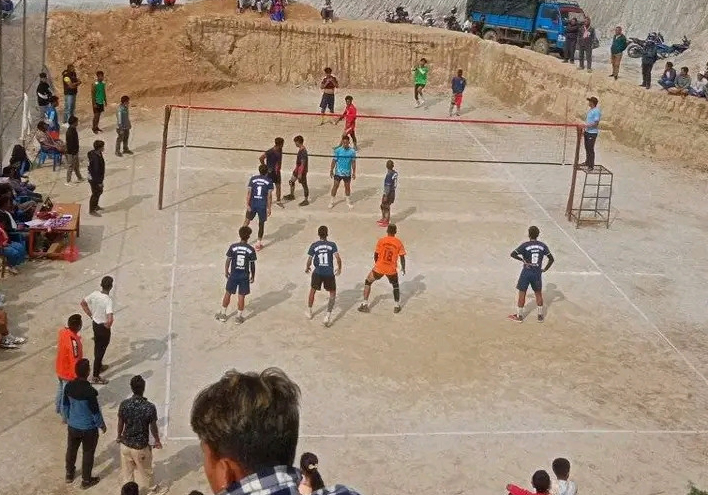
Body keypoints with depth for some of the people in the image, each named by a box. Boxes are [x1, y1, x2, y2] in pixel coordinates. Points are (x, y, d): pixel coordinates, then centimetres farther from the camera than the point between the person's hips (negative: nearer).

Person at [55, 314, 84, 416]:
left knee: (61, 388, 29)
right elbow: (75, 361, -28)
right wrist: (77, 377, -17)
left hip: (60, 368, 9)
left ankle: (59, 408, 50)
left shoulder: (63, 331, -11)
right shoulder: (74, 341, -36)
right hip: (69, 372, -8)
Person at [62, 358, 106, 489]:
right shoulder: (90, 391, -31)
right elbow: (95, 412, -20)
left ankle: (69, 475, 45)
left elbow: (65, 406, 0)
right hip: (88, 428, -5)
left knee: (71, 450, 25)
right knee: (88, 453, 15)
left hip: (72, 426, 5)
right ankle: (86, 480, 31)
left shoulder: (69, 386, -14)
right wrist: (102, 425, -2)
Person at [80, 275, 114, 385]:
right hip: (103, 327, -7)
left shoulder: (95, 294, -10)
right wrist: (108, 326, -17)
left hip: (95, 324, 7)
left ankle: (99, 366, 50)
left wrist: (91, 315, 10)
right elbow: (110, 319, -39)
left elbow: (83, 303, 6)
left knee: (97, 346, 28)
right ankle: (95, 377, 17)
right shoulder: (108, 300, -31)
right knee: (100, 351, 6)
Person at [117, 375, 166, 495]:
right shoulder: (150, 407, -24)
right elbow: (153, 427, -10)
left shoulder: (124, 404, -16)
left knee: (127, 471, 21)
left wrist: (119, 436, 20)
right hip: (141, 446, -2)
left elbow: (120, 423, -1)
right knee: (146, 471, 22)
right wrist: (157, 441, 9)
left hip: (126, 445, 2)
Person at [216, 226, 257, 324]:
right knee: (241, 296, 9)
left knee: (228, 293, 16)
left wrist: (226, 272, 12)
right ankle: (239, 317, 18)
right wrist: (253, 276, 8)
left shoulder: (233, 247, -10)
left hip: (233, 274, 1)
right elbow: (252, 265, -5)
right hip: (245, 276, -1)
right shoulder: (251, 249, -11)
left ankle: (222, 314, 24)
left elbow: (228, 261, -4)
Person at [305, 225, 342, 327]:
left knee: (312, 290, 24)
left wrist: (307, 268, 17)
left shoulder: (314, 245, -3)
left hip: (317, 273, 1)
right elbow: (338, 258, -12)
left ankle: (309, 312, 38)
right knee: (333, 294, 13)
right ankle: (328, 315, -1)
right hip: (329, 273, -1)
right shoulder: (332, 245, -5)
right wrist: (339, 268, 5)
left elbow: (309, 260, -3)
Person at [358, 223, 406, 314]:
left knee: (367, 282, 19)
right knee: (396, 286, 27)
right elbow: (402, 256, -2)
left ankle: (365, 305, 14)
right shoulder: (398, 242, -3)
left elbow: (376, 254, -1)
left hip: (379, 268, -1)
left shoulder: (381, 241, -7)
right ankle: (397, 306, 26)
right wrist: (403, 268, 12)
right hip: (392, 269, 1)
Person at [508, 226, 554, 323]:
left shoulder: (525, 245, -11)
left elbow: (513, 254, -17)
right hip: (537, 273, 3)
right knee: (538, 294, 16)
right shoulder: (542, 246, -1)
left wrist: (522, 259, -5)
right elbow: (551, 259, 0)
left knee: (522, 294, 8)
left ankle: (519, 316, 14)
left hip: (526, 272, -3)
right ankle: (540, 315, 25)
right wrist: (545, 269, 8)